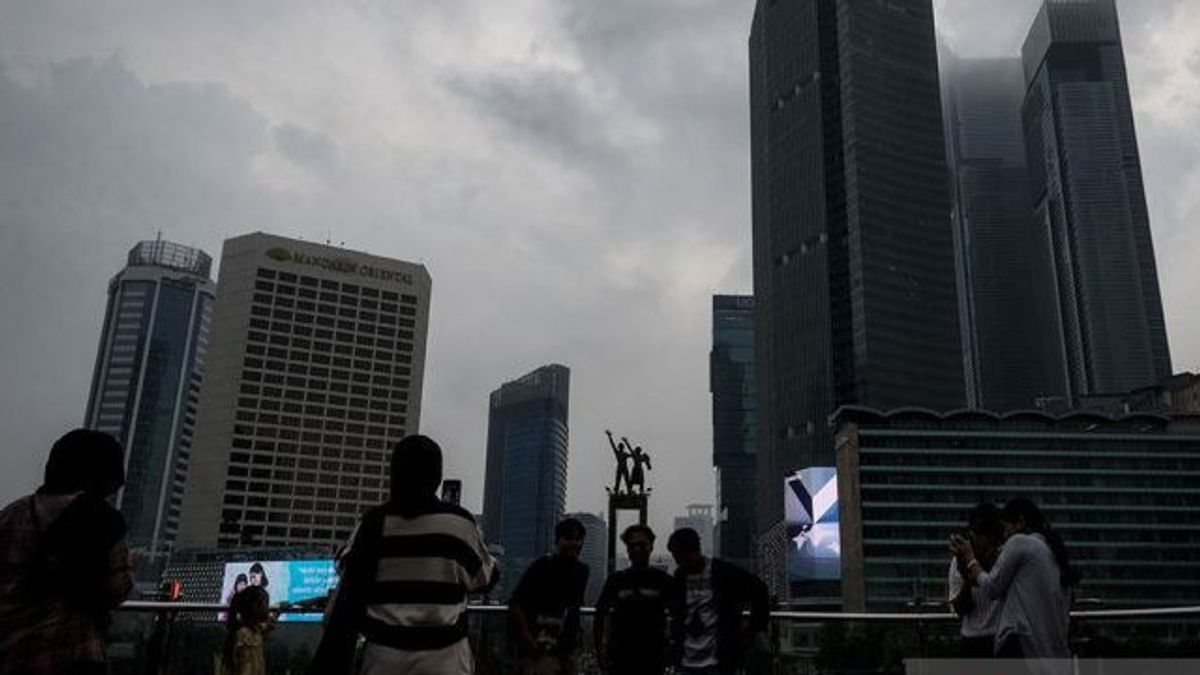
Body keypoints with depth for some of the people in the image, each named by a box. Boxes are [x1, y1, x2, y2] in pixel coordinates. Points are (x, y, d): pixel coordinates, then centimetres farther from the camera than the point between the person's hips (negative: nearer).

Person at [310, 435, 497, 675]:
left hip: (385, 653, 2)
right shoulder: (457, 521, -6)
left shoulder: (375, 522, -1)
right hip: (443, 655, -2)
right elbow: (484, 577, 8)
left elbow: (348, 596, 0)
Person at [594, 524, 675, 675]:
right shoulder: (616, 580, 6)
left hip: (653, 657, -1)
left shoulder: (663, 581, 3)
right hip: (621, 658, 1)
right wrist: (601, 649, -1)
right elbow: (601, 615, 7)